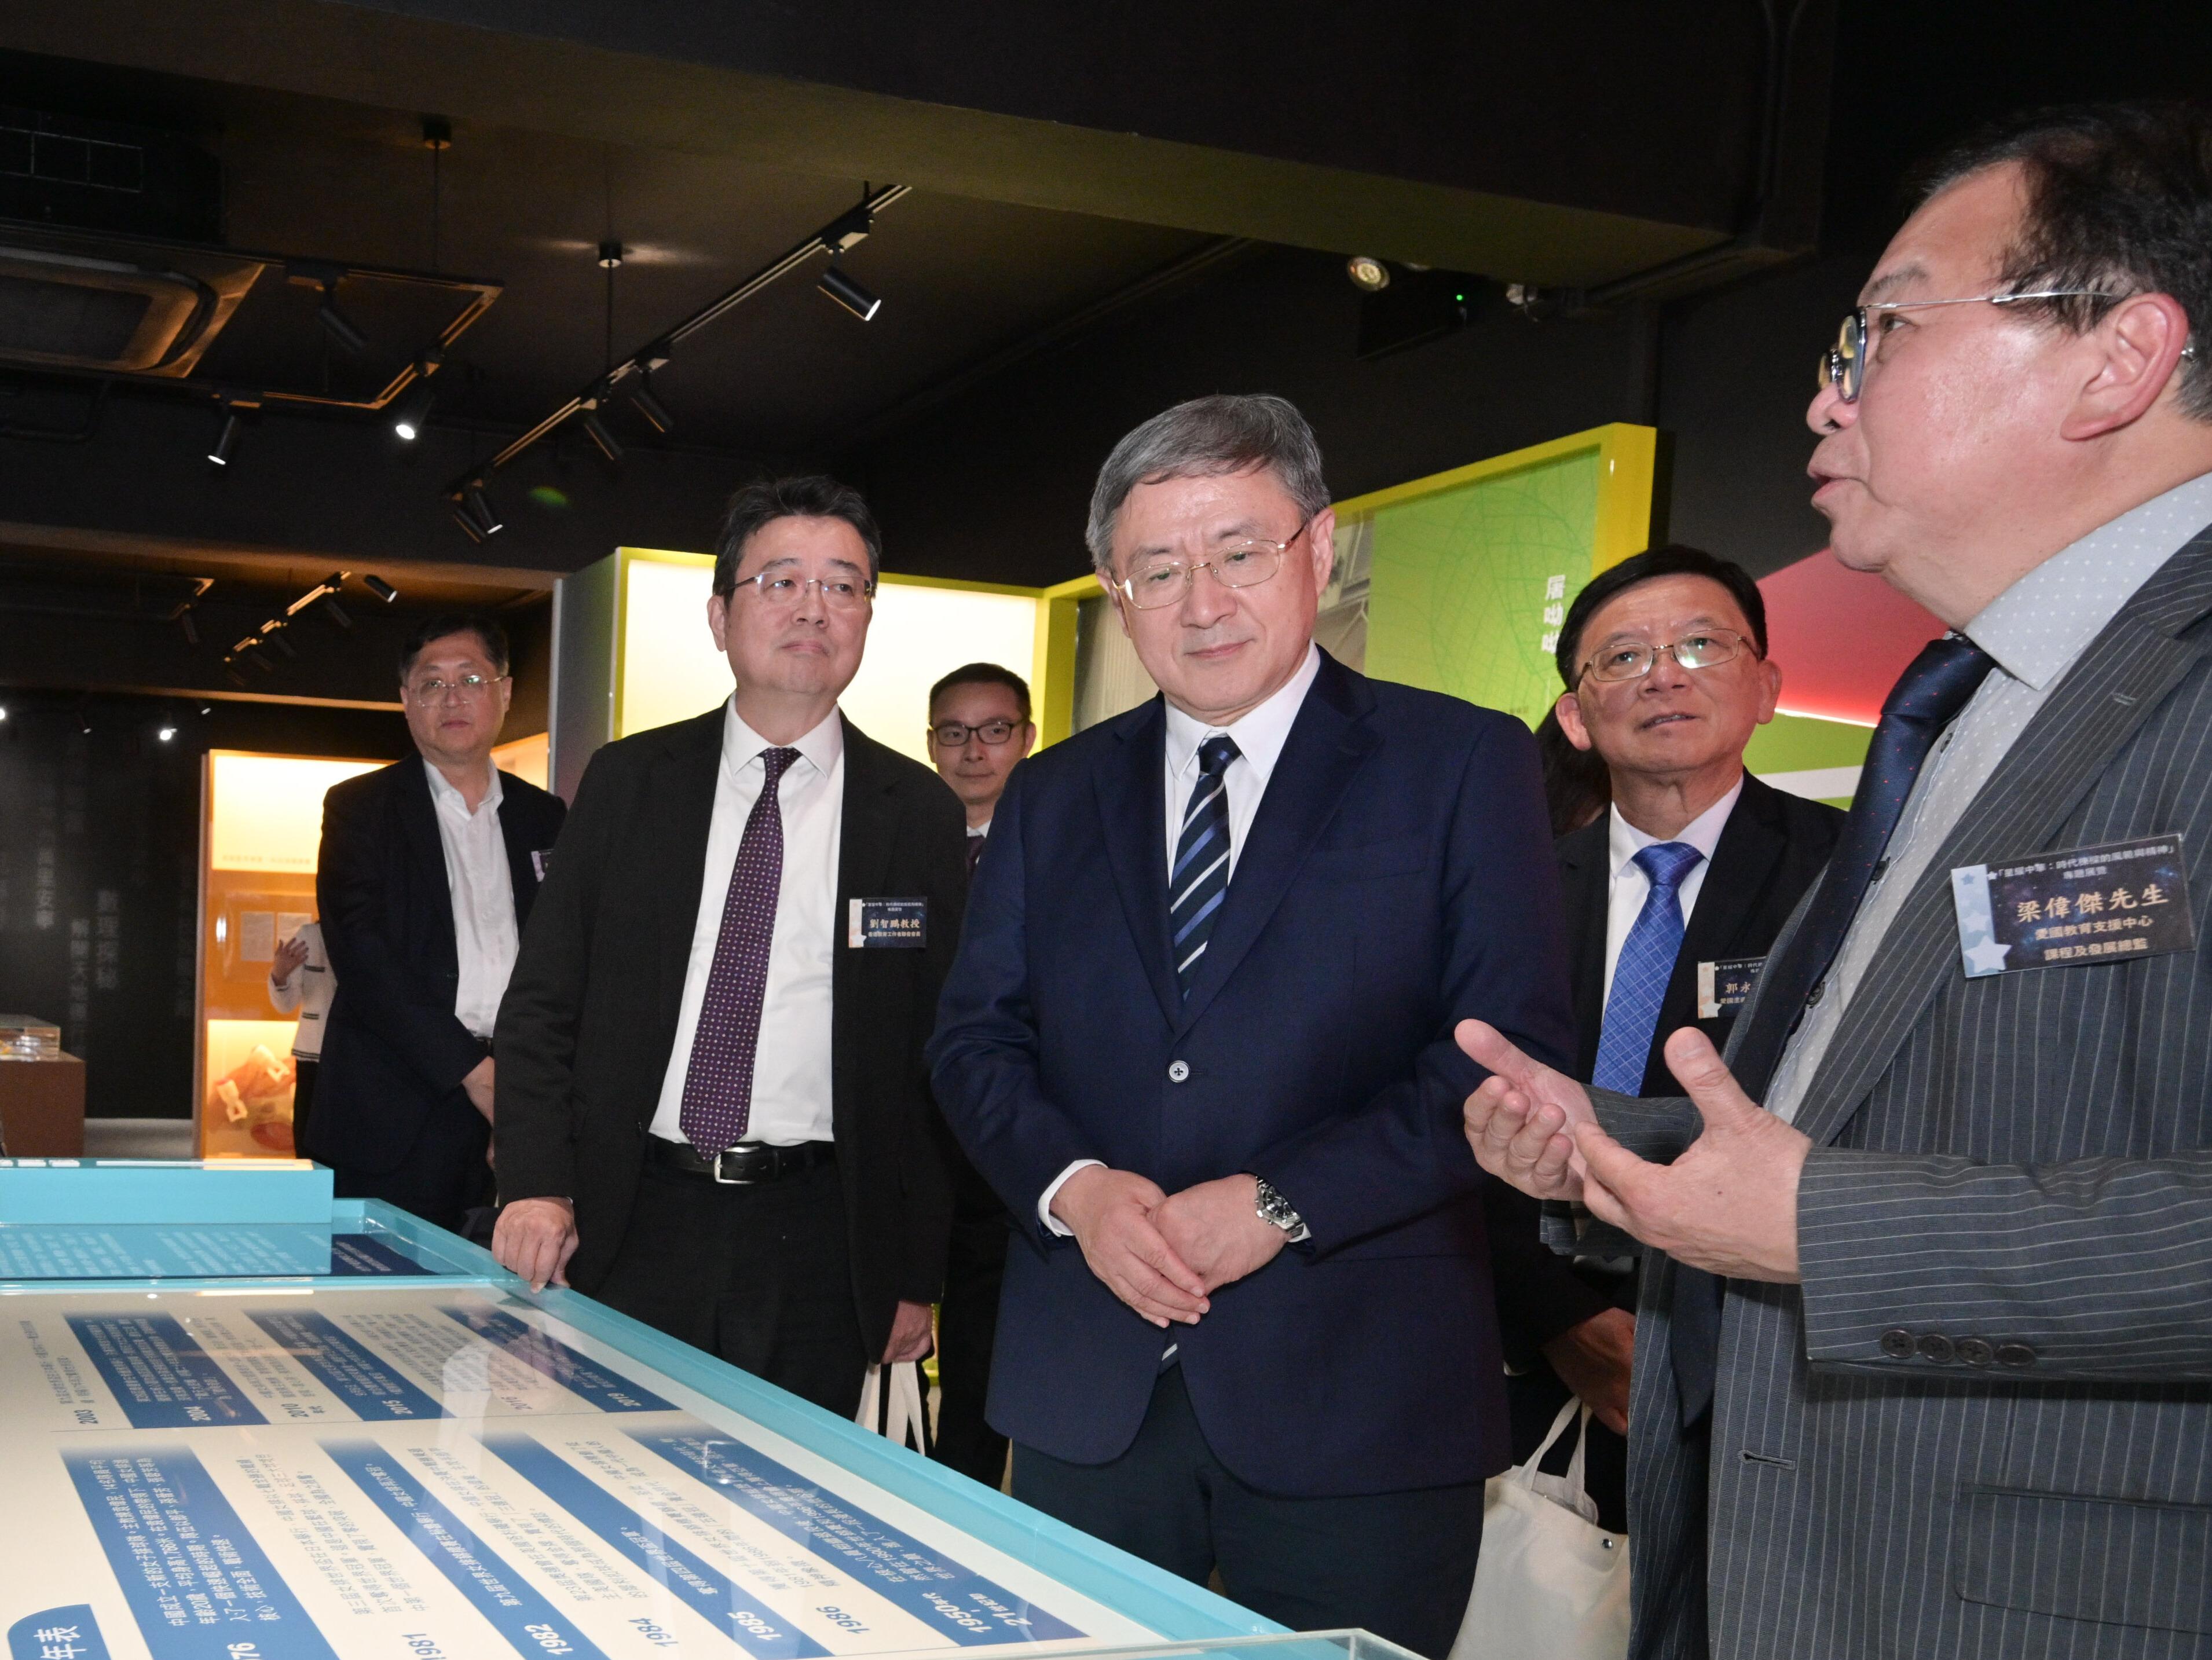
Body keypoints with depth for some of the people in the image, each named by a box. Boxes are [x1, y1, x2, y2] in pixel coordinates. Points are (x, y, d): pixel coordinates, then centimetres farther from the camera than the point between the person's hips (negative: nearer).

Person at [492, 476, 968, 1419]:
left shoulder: (919, 815, 2)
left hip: (817, 1244, -1)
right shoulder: (627, 782, 5)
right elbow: (543, 1004, 6)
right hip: (632, 1226, 1)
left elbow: (939, 1057, 4)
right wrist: (537, 1187, -7)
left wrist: (917, 1276, 2)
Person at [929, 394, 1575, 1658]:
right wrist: (1071, 1184, -10)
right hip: (1083, 1398, 4)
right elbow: (977, 1036, 10)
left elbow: (1513, 1052, -8)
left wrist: (1281, 1203, -16)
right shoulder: (1053, 797, 13)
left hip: (1358, 1403, -3)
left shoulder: (1464, 765, -1)